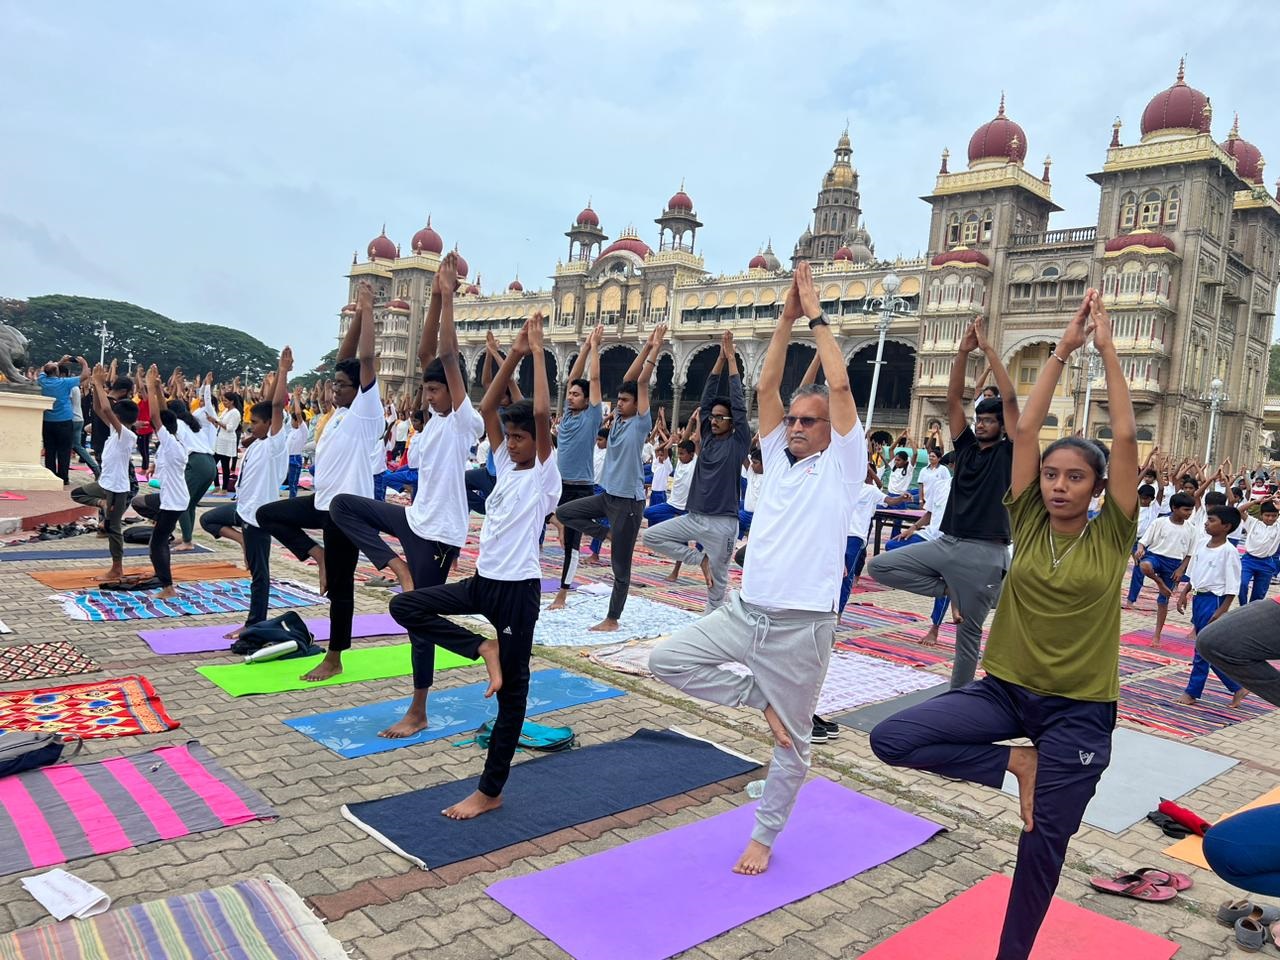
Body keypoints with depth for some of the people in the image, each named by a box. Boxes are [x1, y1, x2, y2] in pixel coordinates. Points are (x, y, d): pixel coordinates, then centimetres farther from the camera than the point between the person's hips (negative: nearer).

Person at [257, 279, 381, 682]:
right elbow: (345, 357, 10)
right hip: (322, 501, 8)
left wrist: (368, 309, -16)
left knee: (340, 584, 1)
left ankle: (334, 660, 14)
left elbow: (366, 360, -21)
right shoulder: (341, 410, 9)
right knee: (267, 514, 12)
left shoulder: (365, 411, -12)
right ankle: (317, 555, 11)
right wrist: (357, 313, 5)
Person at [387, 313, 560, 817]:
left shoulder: (544, 474, -9)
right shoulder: (505, 465, 9)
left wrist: (537, 351, -16)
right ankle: (482, 648, -1)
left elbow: (542, 412, -23)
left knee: (512, 688, 3)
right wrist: (514, 355, 1)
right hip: (482, 581, 7)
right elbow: (487, 407, 7)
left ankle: (490, 791, 13)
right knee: (405, 605, -2)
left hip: (518, 588, -7)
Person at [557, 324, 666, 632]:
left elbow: (641, 381, -14)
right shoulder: (618, 419, 7)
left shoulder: (640, 423, -10)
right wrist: (647, 346, 6)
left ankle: (612, 619, 11)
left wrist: (656, 348, -11)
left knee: (620, 566, 1)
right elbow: (628, 379, 6)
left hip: (629, 500, -7)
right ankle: (607, 534, 13)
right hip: (608, 494, 8)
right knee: (564, 512, 6)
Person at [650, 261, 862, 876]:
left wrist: (817, 315, -5)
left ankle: (764, 836, 27)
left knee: (792, 741, 7)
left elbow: (840, 385, -13)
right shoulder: (778, 460, 11)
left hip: (800, 626, -5)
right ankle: (759, 697, 11)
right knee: (666, 660, -2)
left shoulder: (841, 466, -3)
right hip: (743, 611, 5)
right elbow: (765, 387, 6)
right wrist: (787, 317, 4)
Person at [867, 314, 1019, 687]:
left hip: (984, 552, -5)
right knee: (879, 566, -7)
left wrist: (988, 349, -11)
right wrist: (963, 351, -4)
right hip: (945, 543, 5)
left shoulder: (1007, 453, -1)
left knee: (969, 633, 5)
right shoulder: (966, 446, 11)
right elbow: (953, 399, 5)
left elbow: (1010, 399, -12)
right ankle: (951, 591, 3)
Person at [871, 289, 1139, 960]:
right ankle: (1016, 764, 2)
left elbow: (1125, 437, -13)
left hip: (1078, 709, -2)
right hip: (1005, 688, 2)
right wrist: (1064, 348, -7)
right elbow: (1025, 428, -7)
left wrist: (1106, 348, -11)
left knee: (1044, 839, 7)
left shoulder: (1110, 537, -5)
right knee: (891, 738, -16)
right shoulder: (1028, 523, -2)